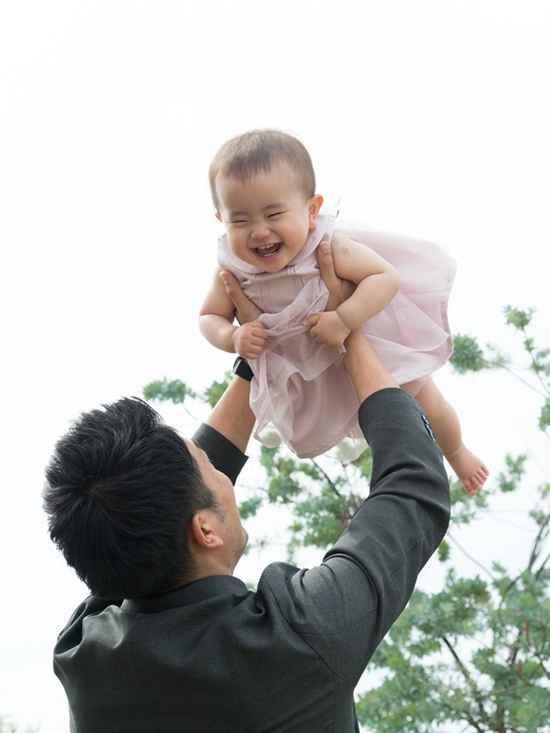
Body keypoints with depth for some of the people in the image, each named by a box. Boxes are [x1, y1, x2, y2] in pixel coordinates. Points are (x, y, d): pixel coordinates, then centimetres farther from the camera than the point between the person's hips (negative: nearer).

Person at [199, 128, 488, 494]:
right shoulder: (232, 268, -27)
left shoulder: (329, 248, -37)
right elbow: (209, 316, -13)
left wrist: (343, 319, -47)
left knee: (428, 405, 10)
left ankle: (457, 453, 46)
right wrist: (233, 337, -34)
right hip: (304, 362, 3)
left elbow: (387, 277, -38)